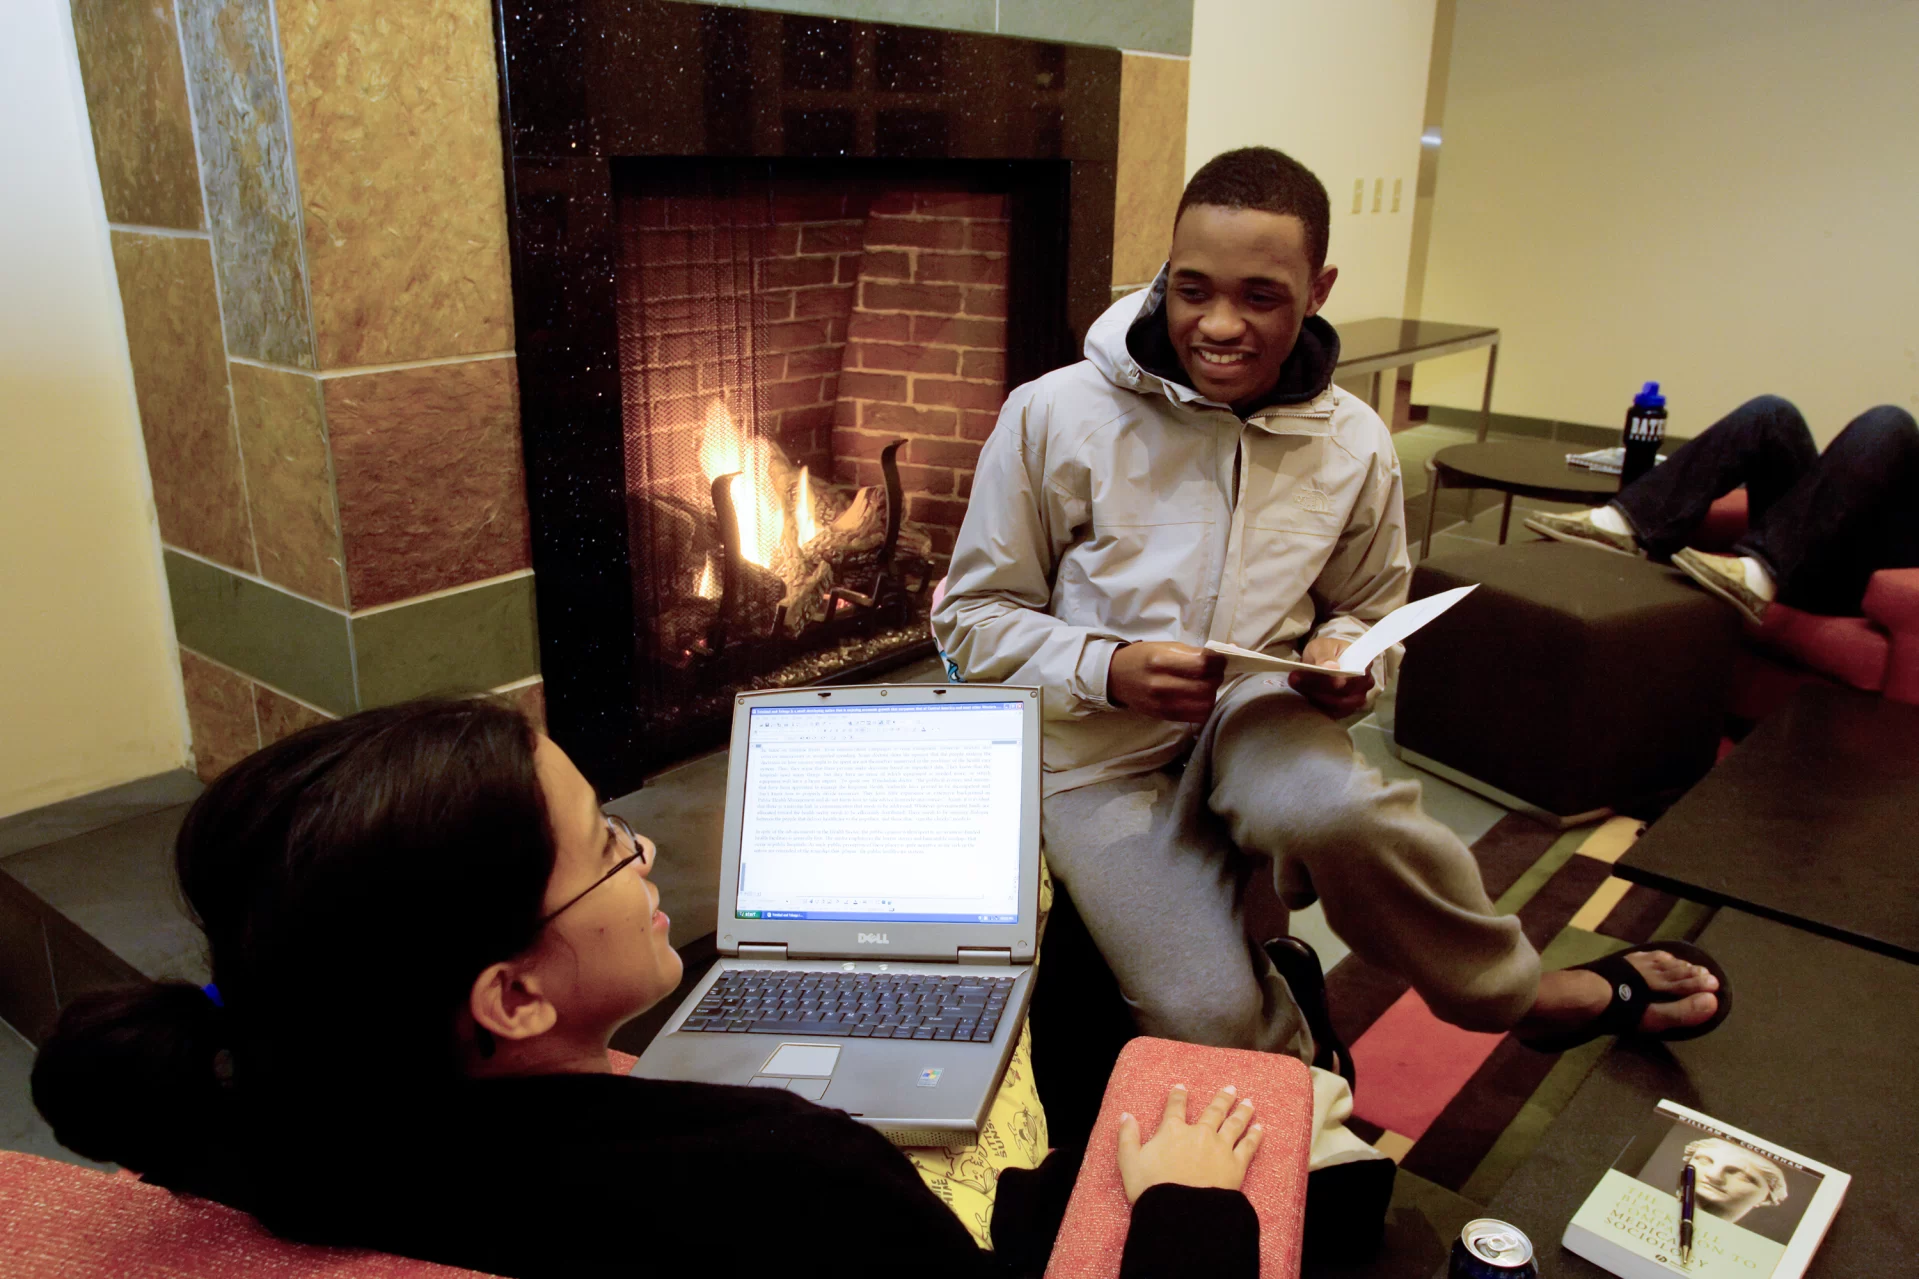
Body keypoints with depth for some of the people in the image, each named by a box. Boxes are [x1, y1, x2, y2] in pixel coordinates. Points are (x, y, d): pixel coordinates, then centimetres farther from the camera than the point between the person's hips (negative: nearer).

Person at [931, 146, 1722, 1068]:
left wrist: (1343, 655, -7)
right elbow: (973, 615, -3)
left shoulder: (1354, 446, 2)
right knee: (1211, 1024, -23)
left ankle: (1512, 989, -7)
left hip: (1258, 719, 2)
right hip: (1103, 753, -1)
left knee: (1329, 809, -36)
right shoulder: (1051, 417, -10)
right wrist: (1110, 671, -21)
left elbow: (1368, 612, 18)